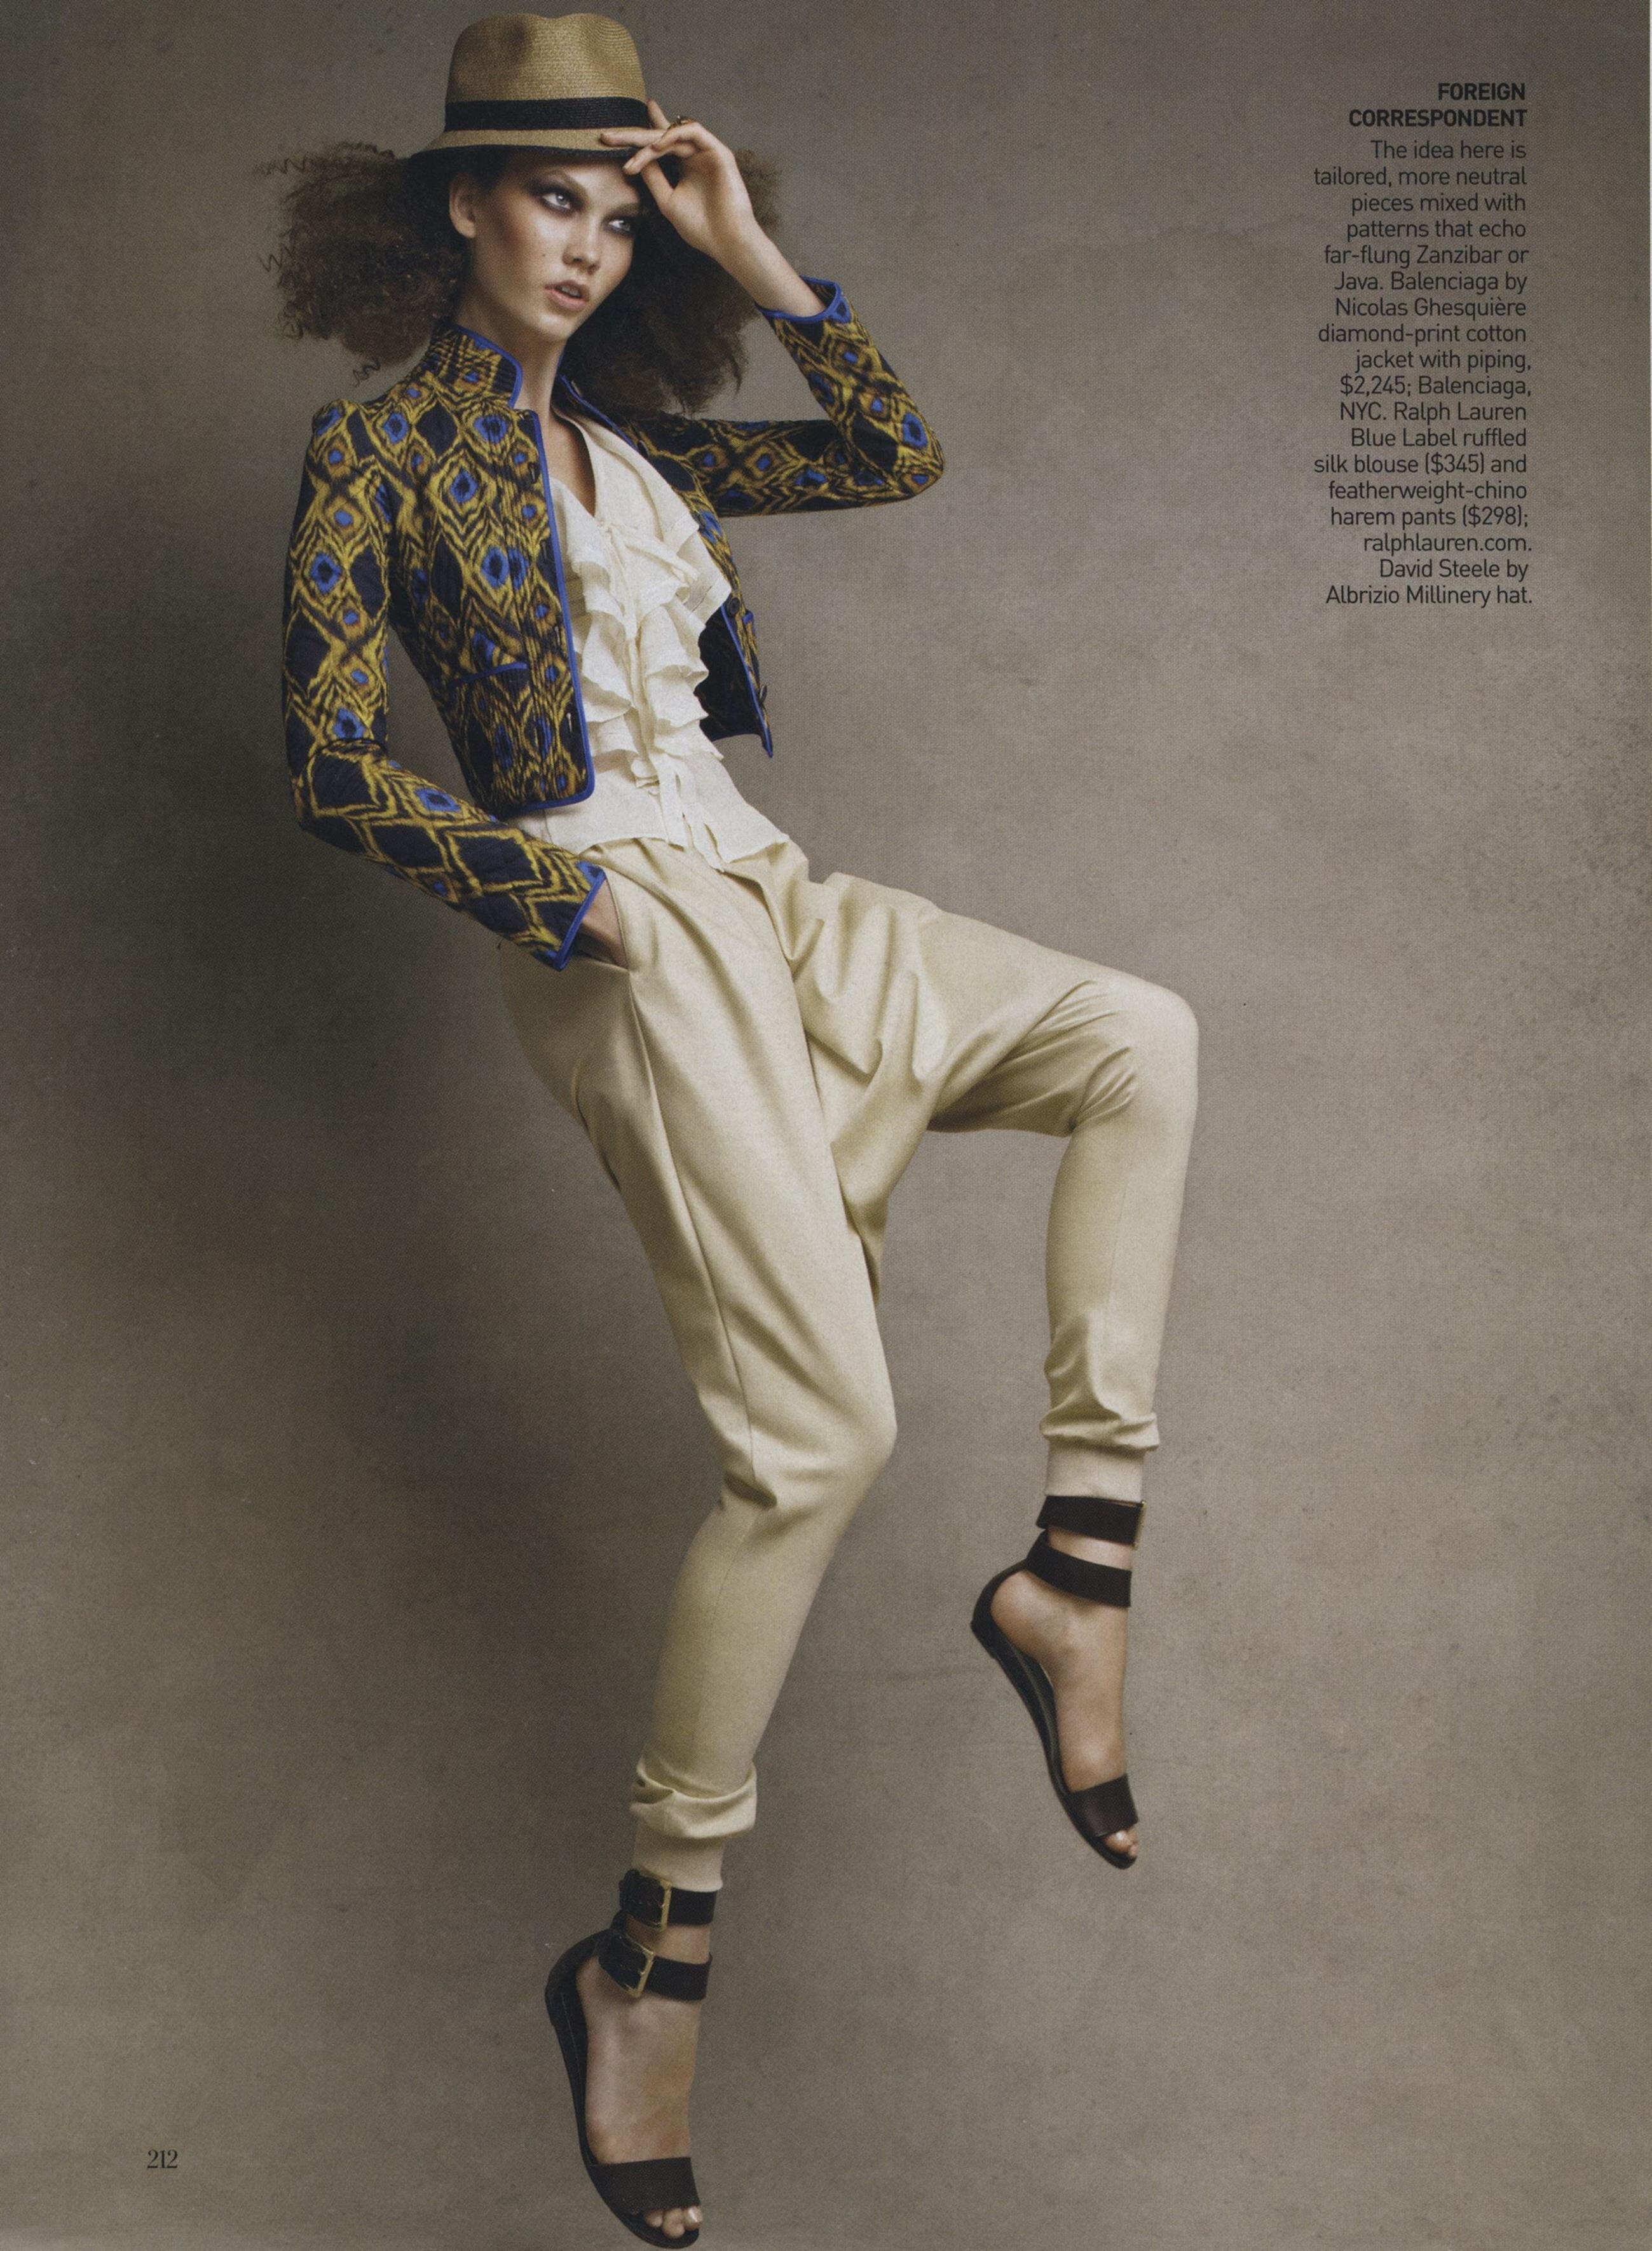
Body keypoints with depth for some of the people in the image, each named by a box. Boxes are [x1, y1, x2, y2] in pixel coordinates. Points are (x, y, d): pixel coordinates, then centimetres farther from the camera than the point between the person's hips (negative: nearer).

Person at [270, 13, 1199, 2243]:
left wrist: (753, 257, 11)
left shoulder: (637, 438, 21)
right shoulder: (378, 450, 3)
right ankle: (654, 1954, -3)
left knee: (1145, 1036, -4)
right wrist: (548, 895, -16)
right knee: (823, 1424, -16)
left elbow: (901, 454, 17)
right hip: (622, 932, -8)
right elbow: (332, 757, -5)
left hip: (777, 903, 8)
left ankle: (1078, 1568, -9)